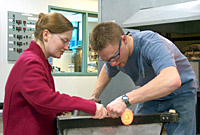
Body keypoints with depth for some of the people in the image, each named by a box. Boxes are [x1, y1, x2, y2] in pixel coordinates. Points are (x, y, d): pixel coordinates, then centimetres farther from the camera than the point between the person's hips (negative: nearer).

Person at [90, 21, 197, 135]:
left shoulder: (152, 44, -34)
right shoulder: (112, 51, -12)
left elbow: (172, 81, -53)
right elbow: (107, 71, 14)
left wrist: (126, 99, -55)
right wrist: (94, 97, 6)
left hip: (180, 92, -5)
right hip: (150, 95, 5)